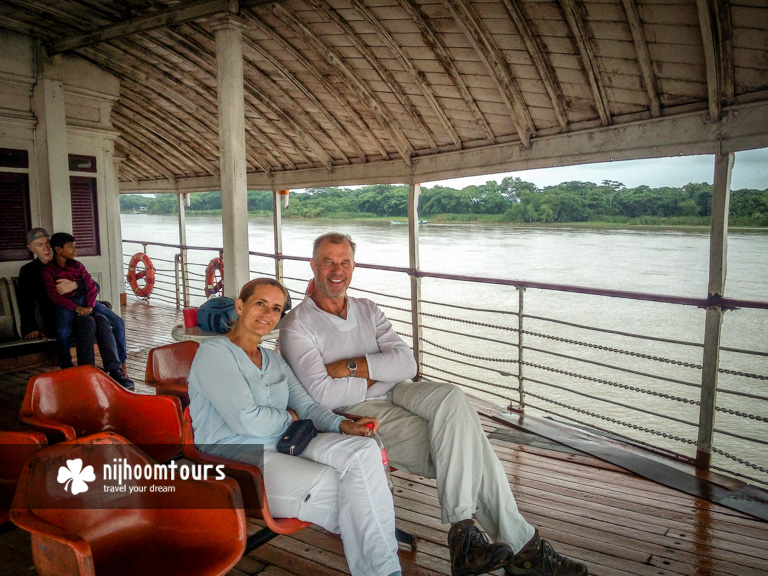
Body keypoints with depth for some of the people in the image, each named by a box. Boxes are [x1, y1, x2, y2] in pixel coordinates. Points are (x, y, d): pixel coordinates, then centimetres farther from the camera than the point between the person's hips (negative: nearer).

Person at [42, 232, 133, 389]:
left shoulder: (77, 265, 18)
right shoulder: (48, 270, 4)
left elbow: (92, 286, 9)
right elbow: (54, 295, -9)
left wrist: (90, 306, -10)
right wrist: (76, 307, -23)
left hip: (86, 301, 5)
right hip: (66, 305, -4)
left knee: (118, 322, -20)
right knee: (63, 332, -37)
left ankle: (115, 369, -25)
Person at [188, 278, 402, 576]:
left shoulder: (274, 360, 21)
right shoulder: (214, 352, -5)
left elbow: (307, 407, 11)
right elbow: (246, 421, -16)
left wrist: (344, 425, -8)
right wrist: (287, 417, 1)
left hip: (285, 445, 7)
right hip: (236, 458, -7)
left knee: (363, 449, -21)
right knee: (346, 492, -23)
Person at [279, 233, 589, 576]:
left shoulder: (367, 310, 16)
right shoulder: (297, 326, -1)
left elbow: (406, 364, 2)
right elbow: (323, 394, -14)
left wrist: (352, 367, -11)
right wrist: (375, 376, -5)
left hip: (397, 394, 6)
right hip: (356, 413, -5)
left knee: (451, 396, -27)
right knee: (464, 443, -23)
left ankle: (464, 530, -20)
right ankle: (519, 543, -12)